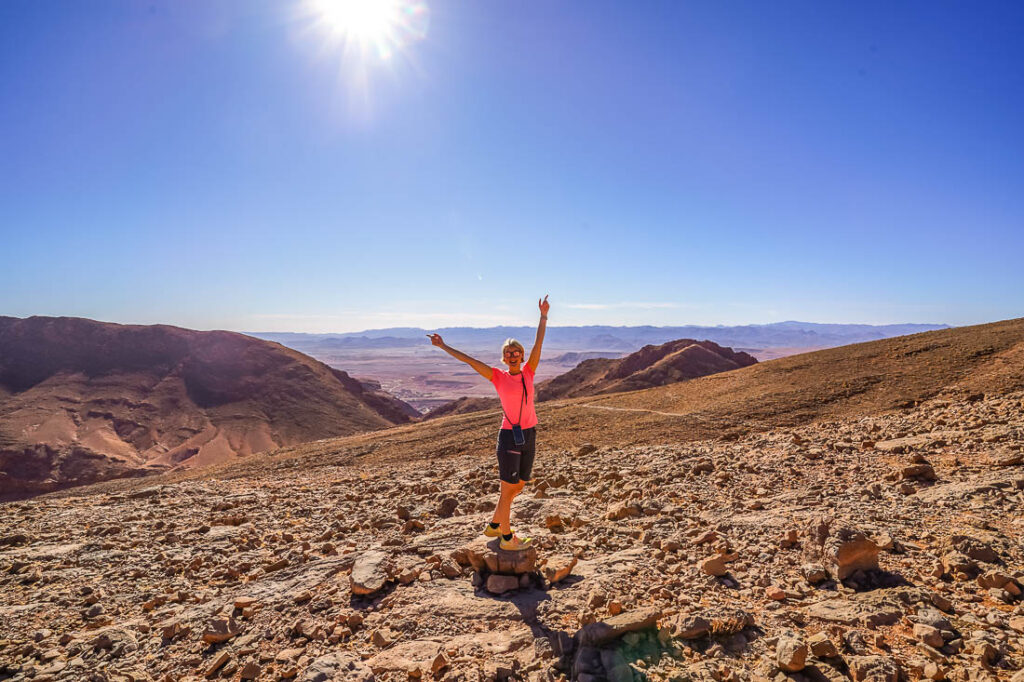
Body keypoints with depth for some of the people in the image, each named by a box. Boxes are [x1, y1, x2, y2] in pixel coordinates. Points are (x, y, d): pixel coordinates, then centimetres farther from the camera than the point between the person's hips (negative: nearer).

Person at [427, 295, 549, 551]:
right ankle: (507, 538, 19)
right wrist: (443, 346, -5)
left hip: (529, 436, 5)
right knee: (508, 490, 4)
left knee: (518, 487, 17)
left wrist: (543, 315, 0)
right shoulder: (498, 376, -4)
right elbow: (468, 360, -5)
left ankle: (494, 526, 36)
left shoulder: (528, 372, 4)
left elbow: (538, 343, 2)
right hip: (508, 436, -5)